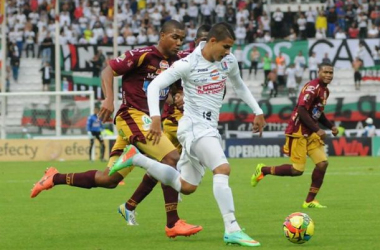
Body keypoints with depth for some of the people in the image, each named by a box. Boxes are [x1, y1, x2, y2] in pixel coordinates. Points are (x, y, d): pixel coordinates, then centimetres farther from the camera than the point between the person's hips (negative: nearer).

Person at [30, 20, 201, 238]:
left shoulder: (174, 62, 11)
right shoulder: (143, 55, -10)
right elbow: (108, 71, -10)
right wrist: (109, 99, -24)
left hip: (147, 120, 8)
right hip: (133, 116, -8)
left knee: (109, 179, 7)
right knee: (172, 159, -18)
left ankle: (55, 178, 20)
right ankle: (173, 224, -16)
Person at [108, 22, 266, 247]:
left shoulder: (229, 61, 3)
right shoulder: (188, 64, -15)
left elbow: (239, 85, 24)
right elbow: (155, 86, -15)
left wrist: (258, 112, 21)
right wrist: (155, 117, -28)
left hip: (210, 129, 8)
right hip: (194, 127, -8)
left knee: (186, 187, 16)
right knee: (223, 168, -29)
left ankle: (135, 158, 28)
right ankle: (232, 230, -31)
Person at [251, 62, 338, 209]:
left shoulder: (325, 91, 13)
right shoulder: (312, 87, -17)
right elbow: (302, 111, -25)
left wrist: (331, 126, 13)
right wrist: (317, 130, -26)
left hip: (311, 133, 9)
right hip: (298, 132, -9)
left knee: (322, 163, -3)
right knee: (298, 170, -9)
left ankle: (309, 201, 5)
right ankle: (264, 170, 12)